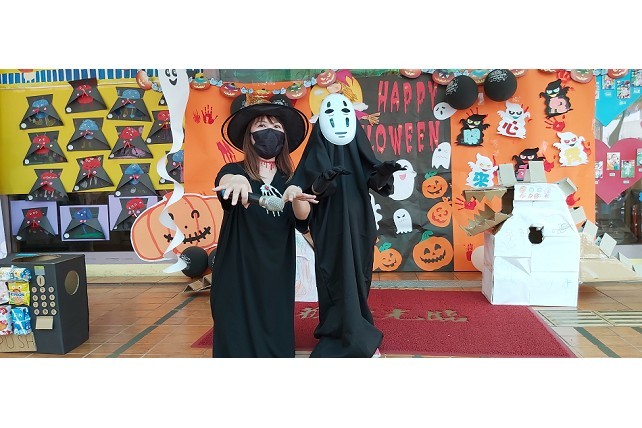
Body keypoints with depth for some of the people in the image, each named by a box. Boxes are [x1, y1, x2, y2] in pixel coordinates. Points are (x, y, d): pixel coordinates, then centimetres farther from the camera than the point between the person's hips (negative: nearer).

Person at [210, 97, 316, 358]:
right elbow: (225, 181, -29)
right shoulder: (235, 170, -4)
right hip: (237, 273, -2)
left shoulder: (288, 178, 5)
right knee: (238, 338, 0)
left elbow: (303, 217, -12)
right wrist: (236, 180, -52)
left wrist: (296, 196, -34)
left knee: (277, 337, 7)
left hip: (277, 273, 3)